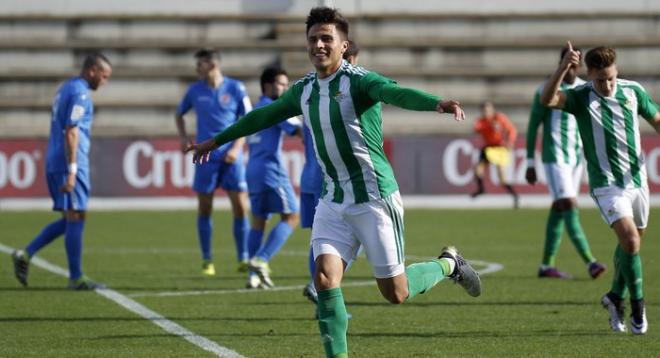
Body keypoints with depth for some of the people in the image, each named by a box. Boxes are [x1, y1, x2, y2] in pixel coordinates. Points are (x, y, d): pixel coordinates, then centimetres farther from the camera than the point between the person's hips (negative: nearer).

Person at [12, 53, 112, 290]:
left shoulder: (66, 89, 19)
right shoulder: (79, 93, -12)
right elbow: (71, 133, -19)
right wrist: (71, 171, -22)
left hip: (54, 164, 10)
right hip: (68, 164, -10)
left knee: (69, 219, 13)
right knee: (75, 219, -5)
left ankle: (25, 255, 5)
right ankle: (76, 278, -2)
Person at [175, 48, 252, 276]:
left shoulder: (235, 88, -2)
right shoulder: (195, 90, 5)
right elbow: (179, 114, 20)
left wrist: (237, 148, -10)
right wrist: (183, 137, 3)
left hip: (231, 157, -2)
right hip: (206, 157, 2)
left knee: (240, 207, -5)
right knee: (204, 208, 2)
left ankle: (243, 260, 4)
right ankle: (207, 261, 11)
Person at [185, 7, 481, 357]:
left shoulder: (358, 80, -13)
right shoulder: (304, 89, 7)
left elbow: (398, 93, -33)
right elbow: (263, 116, 24)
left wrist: (437, 103, -54)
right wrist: (216, 141, 35)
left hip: (374, 197, -5)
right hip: (333, 200, 5)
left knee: (396, 293, 0)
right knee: (325, 278, -13)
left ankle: (448, 264, 29)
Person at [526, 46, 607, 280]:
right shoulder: (547, 91, -6)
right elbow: (533, 127, -3)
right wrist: (530, 163, -5)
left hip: (576, 158, 6)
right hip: (555, 158, -6)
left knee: (559, 209, 7)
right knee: (570, 207, -14)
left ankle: (546, 265, 12)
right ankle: (590, 262, -20)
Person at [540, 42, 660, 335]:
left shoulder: (633, 91, 0)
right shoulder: (580, 97, -11)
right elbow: (547, 99, -30)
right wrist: (564, 67, -44)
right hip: (606, 184, -5)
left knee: (633, 242, 14)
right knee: (630, 239, -20)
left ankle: (616, 298, 36)